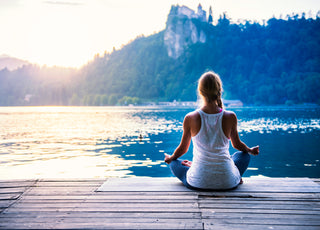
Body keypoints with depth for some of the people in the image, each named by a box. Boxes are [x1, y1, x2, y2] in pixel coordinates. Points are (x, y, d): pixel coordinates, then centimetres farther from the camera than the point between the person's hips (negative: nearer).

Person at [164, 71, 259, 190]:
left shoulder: (190, 118, -10)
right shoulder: (230, 117, -9)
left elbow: (183, 148, 5)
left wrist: (170, 158, 28)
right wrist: (250, 150, 33)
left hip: (198, 183, -1)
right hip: (227, 183, 1)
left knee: (174, 162, 28)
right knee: (244, 155, 31)